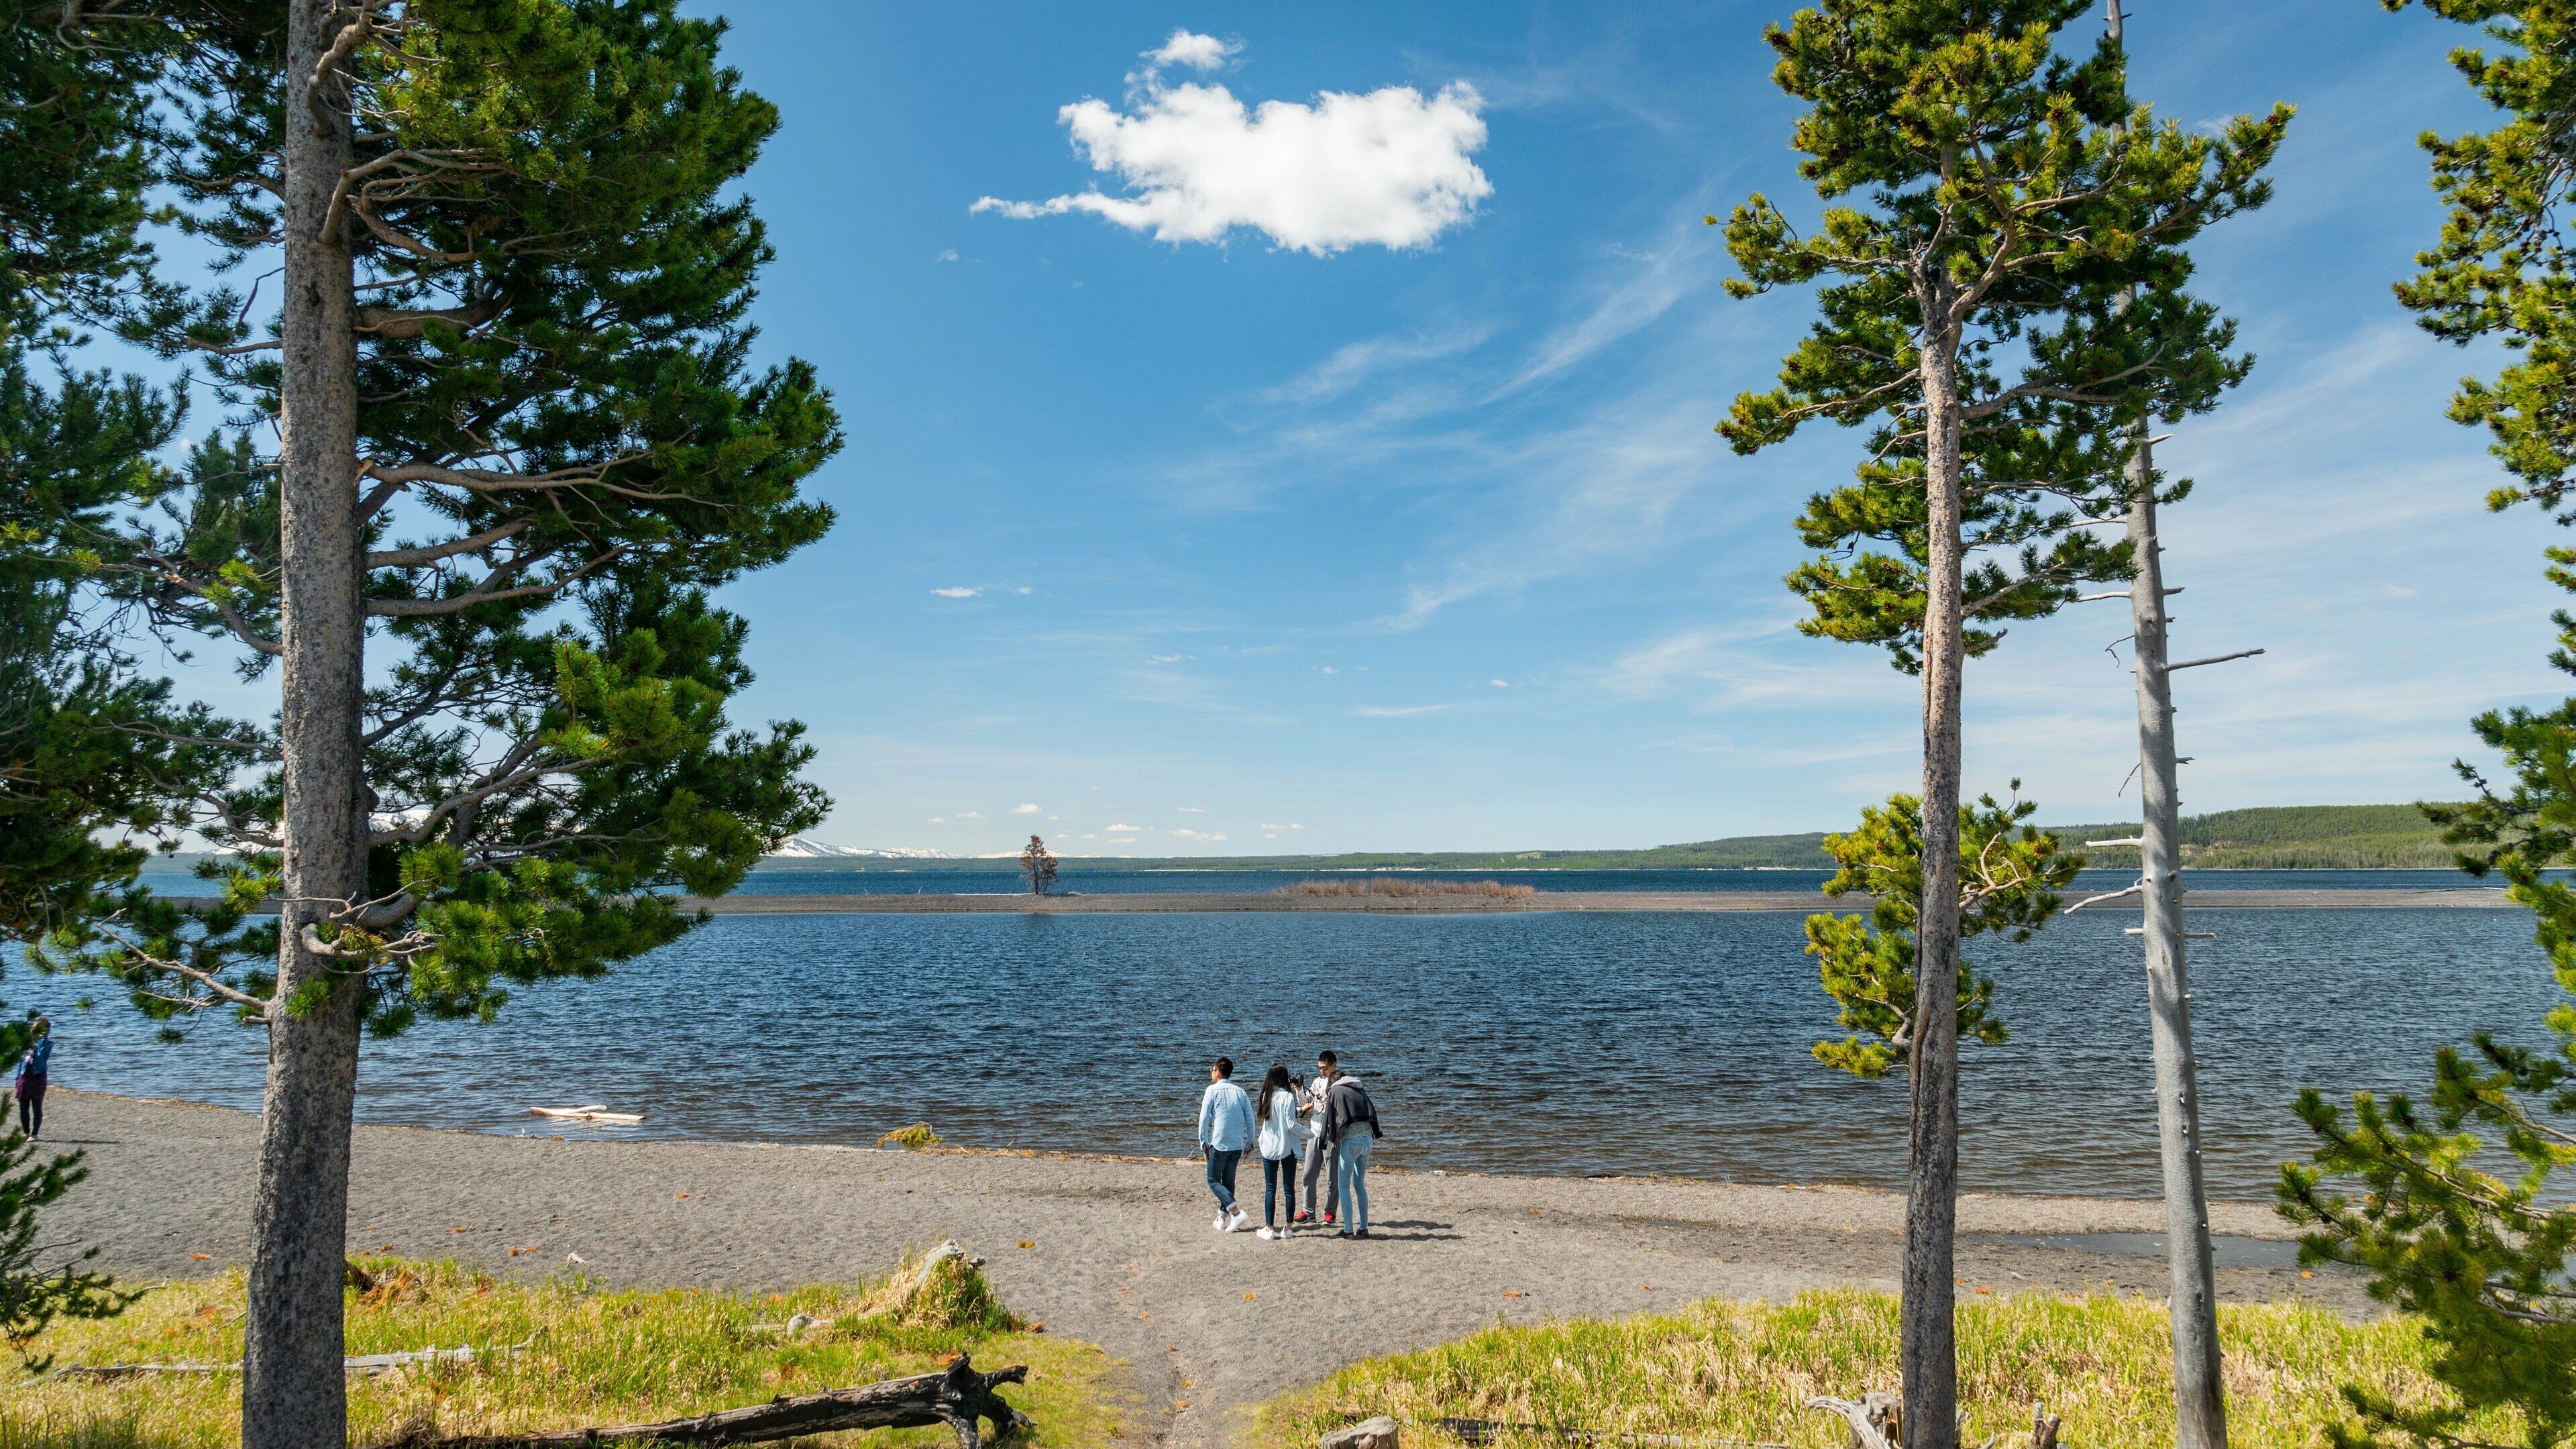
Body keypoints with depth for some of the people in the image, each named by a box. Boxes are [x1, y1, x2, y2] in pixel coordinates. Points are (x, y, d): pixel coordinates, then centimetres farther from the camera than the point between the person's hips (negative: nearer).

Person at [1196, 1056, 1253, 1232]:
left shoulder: (1212, 1090, -5)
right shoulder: (1240, 1092, 7)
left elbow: (1204, 1118, -8)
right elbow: (1250, 1118, 6)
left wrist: (1204, 1142, 0)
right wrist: (1250, 1141, 13)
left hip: (1219, 1144, -5)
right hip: (1237, 1145, 5)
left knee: (1213, 1180, 5)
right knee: (1228, 1181, 16)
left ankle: (1236, 1212, -11)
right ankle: (1222, 1218, 18)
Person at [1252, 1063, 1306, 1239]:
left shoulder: (1267, 1096, 2)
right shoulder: (1287, 1097, -12)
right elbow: (1292, 1124, -16)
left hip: (1268, 1149, 4)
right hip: (1287, 1148, -4)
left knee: (1270, 1189, 7)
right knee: (1289, 1188, 7)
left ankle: (1269, 1228, 6)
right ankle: (1288, 1228, 12)